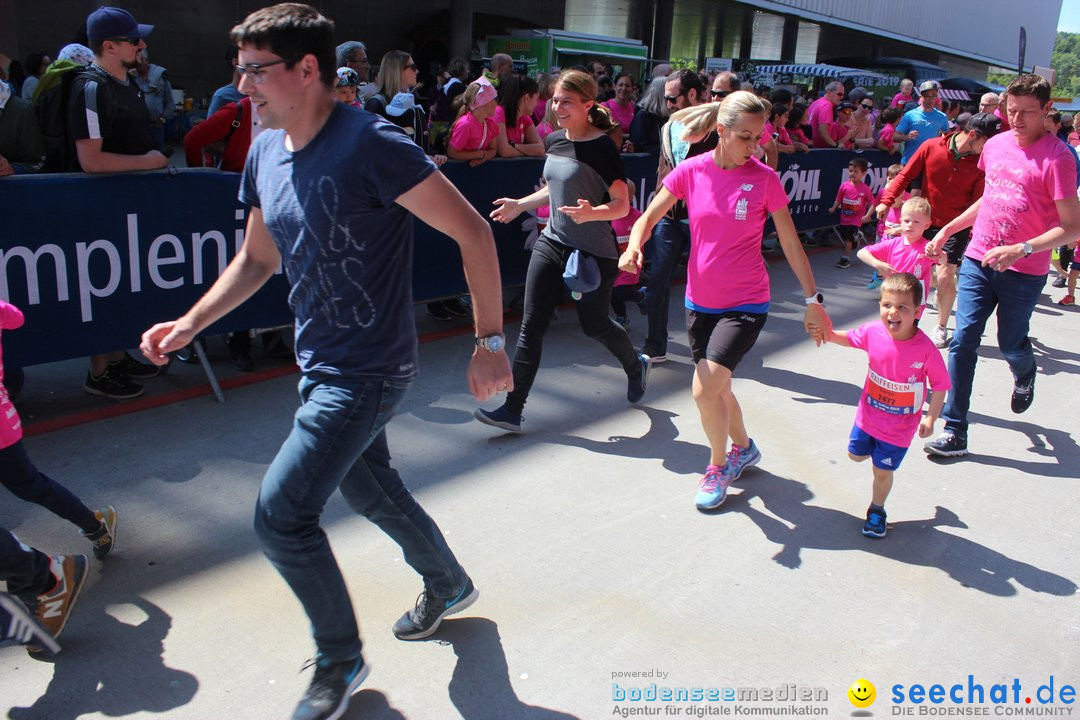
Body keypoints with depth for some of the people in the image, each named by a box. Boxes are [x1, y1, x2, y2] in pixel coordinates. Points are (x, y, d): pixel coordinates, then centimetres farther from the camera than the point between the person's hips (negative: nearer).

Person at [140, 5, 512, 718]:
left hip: (369, 370, -8)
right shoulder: (265, 153, 5)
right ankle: (450, 586, 49)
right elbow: (257, 260, 17)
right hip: (320, 366, 9)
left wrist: (491, 343, -20)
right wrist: (190, 324, 6)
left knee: (280, 513, -9)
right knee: (370, 490, 22)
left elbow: (473, 232, -19)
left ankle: (342, 658, 16)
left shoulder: (371, 144, -21)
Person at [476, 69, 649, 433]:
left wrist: (592, 212, -34)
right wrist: (520, 205, 12)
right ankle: (512, 409, 2)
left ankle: (636, 365, 43)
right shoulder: (553, 140, 5)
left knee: (594, 324, 11)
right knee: (531, 326, -1)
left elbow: (622, 205, -16)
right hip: (553, 242, 6)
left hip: (595, 252, -6)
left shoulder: (602, 147, -15)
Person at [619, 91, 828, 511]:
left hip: (745, 304, -4)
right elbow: (650, 217, -1)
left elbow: (790, 243, -3)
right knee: (717, 388, 18)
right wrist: (634, 245, -23)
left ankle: (718, 467, 11)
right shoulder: (691, 171, -5)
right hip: (700, 301, 4)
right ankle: (743, 448, 47)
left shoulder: (765, 179, -10)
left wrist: (813, 299, -1)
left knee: (704, 389, -16)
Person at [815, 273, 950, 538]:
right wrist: (829, 335, -14)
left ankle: (877, 511, 38)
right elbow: (849, 338, 5)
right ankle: (877, 447, 56)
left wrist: (930, 418, -14)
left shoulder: (925, 349, -27)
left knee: (883, 471, 10)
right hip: (868, 414, 4)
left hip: (900, 426, -4)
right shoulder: (873, 332, -17)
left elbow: (939, 385, -15)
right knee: (856, 454, 23)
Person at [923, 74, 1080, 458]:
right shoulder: (995, 145, 6)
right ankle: (954, 432, 1)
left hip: (1024, 271, -4)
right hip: (978, 258, 4)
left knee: (1010, 343, 11)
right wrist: (947, 230, 20)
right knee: (963, 341, -4)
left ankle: (1025, 376, 50)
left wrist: (1021, 249, -28)